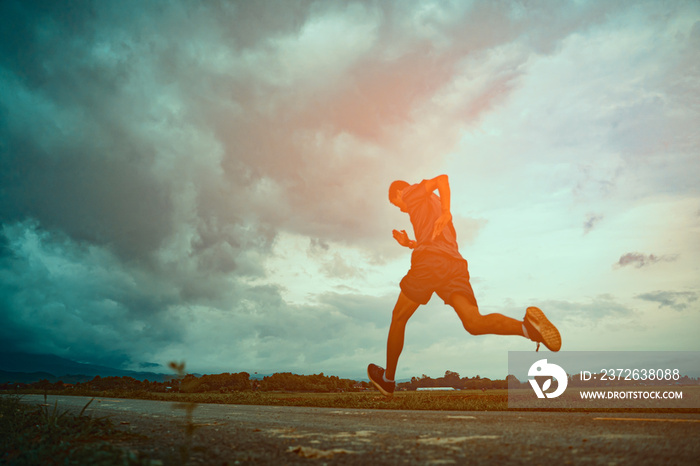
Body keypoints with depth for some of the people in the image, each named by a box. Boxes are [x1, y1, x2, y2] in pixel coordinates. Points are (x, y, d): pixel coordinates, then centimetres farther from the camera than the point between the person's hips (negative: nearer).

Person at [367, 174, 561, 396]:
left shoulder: (412, 192, 15)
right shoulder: (435, 207, 38)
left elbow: (442, 179, -5)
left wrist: (446, 213, -17)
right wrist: (410, 244, 36)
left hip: (430, 261, -7)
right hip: (455, 264, 7)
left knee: (398, 318, 10)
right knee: (474, 323, -12)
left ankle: (388, 378, 19)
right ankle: (527, 326, -37)